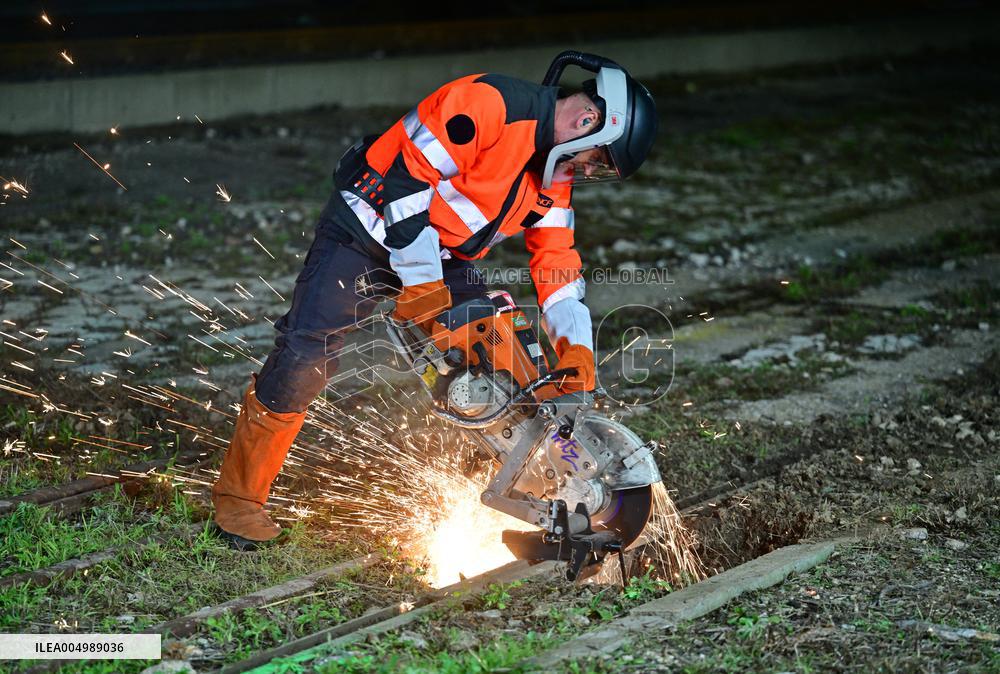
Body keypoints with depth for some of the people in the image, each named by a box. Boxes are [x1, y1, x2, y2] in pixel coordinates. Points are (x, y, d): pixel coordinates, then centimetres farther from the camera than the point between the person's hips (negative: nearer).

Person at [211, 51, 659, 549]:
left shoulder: (554, 172, 2)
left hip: (443, 255, 9)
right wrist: (422, 284, -25)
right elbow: (408, 176, -28)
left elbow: (557, 262, 4)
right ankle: (238, 496, -5)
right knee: (306, 358, -16)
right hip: (369, 225, -8)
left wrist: (577, 349, -8)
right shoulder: (487, 103, -26)